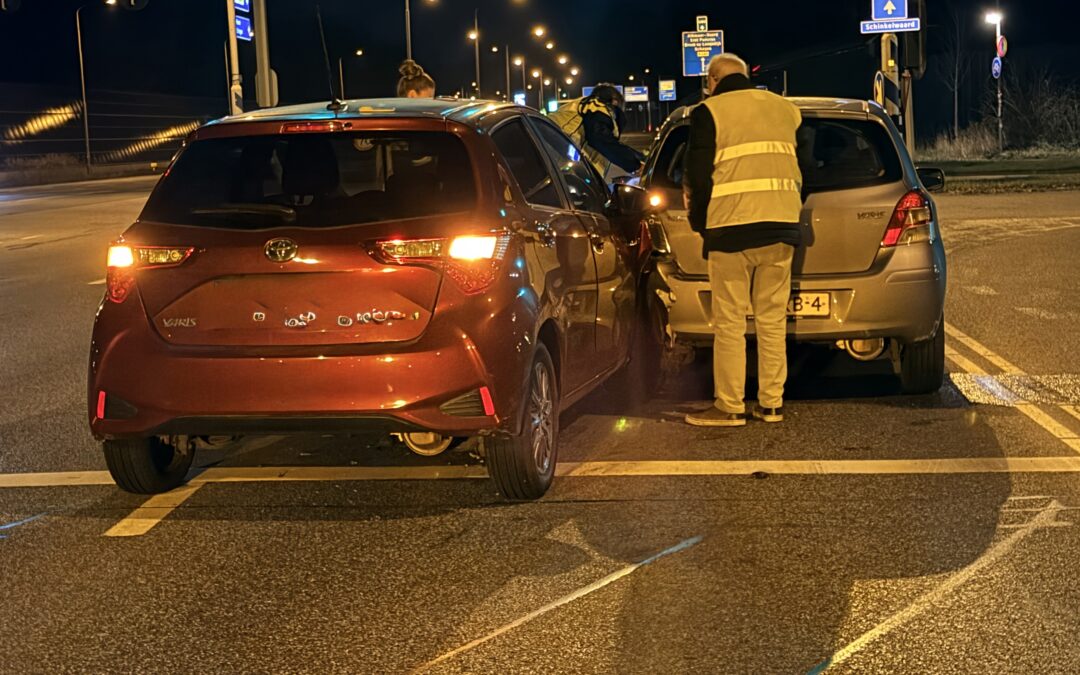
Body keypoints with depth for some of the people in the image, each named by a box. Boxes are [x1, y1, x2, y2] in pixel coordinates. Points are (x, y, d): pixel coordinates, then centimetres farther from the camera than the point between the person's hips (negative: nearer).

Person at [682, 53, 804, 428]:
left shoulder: (709, 112, -2)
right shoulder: (784, 108, 14)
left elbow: (698, 175, -3)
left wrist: (699, 221, 8)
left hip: (732, 229, -5)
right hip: (781, 227, 5)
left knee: (730, 323, 1)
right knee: (773, 320, 10)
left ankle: (730, 407, 4)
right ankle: (771, 403, 13)